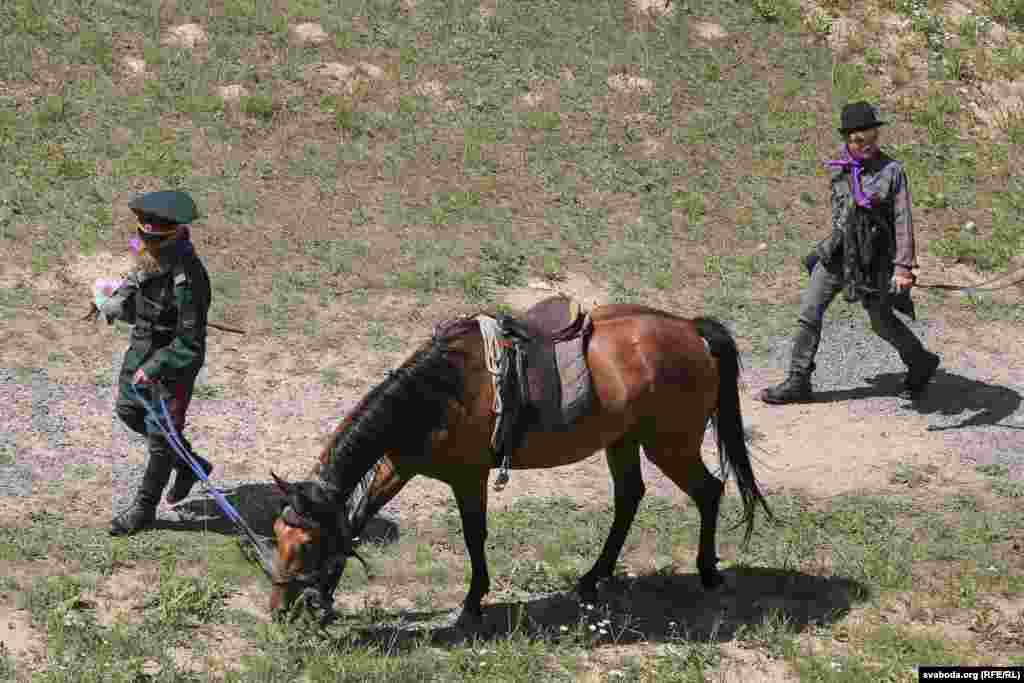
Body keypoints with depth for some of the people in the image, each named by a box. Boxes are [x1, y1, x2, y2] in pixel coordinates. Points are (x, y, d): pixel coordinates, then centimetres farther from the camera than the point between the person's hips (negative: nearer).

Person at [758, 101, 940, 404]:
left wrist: (903, 267, -22)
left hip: (873, 258, -5)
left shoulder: (892, 172, -15)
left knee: (882, 321, 9)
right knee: (809, 313, 1)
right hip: (837, 252, 5)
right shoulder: (840, 168, 0)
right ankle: (798, 383, 10)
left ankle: (922, 363, 35)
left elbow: (903, 222, -17)